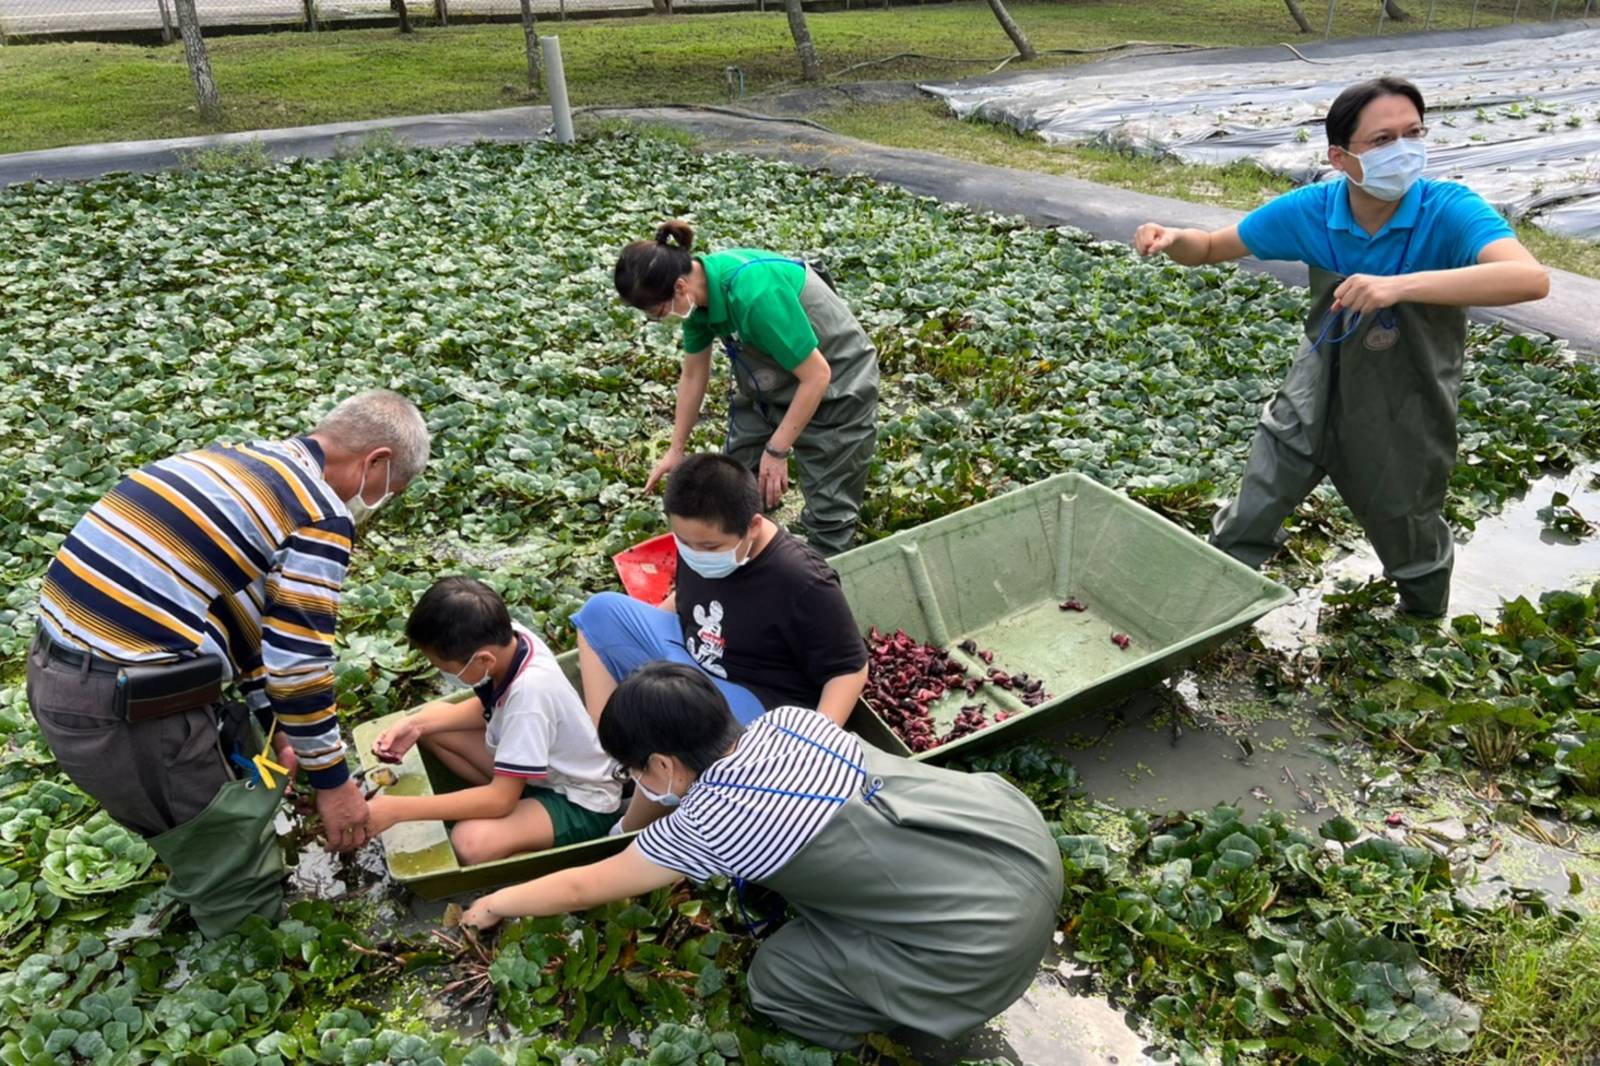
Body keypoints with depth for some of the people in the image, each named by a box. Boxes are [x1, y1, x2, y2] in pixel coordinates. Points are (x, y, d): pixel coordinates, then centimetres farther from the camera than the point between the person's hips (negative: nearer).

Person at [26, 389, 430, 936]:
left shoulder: (238, 460, 14)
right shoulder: (320, 513, -13)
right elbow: (300, 662, -13)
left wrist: (270, 722, 25)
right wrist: (332, 780, 1)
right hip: (131, 709, -9)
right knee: (233, 841, 11)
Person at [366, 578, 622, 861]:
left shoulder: (529, 691, -37)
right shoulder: (506, 639, -15)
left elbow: (501, 799, -29)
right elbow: (487, 706, 8)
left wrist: (398, 809, -26)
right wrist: (417, 723, -6)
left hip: (581, 802, -8)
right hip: (539, 769, 9)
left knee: (470, 842, -33)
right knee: (429, 729, 4)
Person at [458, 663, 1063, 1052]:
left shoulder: (703, 827, -14)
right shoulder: (788, 717, 3)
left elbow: (581, 888, 4)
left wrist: (495, 904, 22)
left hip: (990, 937, -7)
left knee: (776, 979, 6)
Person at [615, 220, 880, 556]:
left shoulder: (755, 294, -37)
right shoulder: (700, 287, -12)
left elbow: (817, 376, -29)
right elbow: (693, 375, 4)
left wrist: (776, 451, -22)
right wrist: (676, 450, 12)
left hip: (834, 387, -7)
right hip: (767, 385, 8)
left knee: (828, 514, -2)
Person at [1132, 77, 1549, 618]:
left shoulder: (1447, 211, -26)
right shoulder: (1312, 210, -16)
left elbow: (1531, 278, -43)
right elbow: (1210, 247, -4)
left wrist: (1400, 285, -53)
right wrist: (1170, 239, -27)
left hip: (1403, 419, -2)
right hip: (1314, 399, 2)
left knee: (1409, 542, 20)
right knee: (1242, 530, 9)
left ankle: (1426, 627, 53)